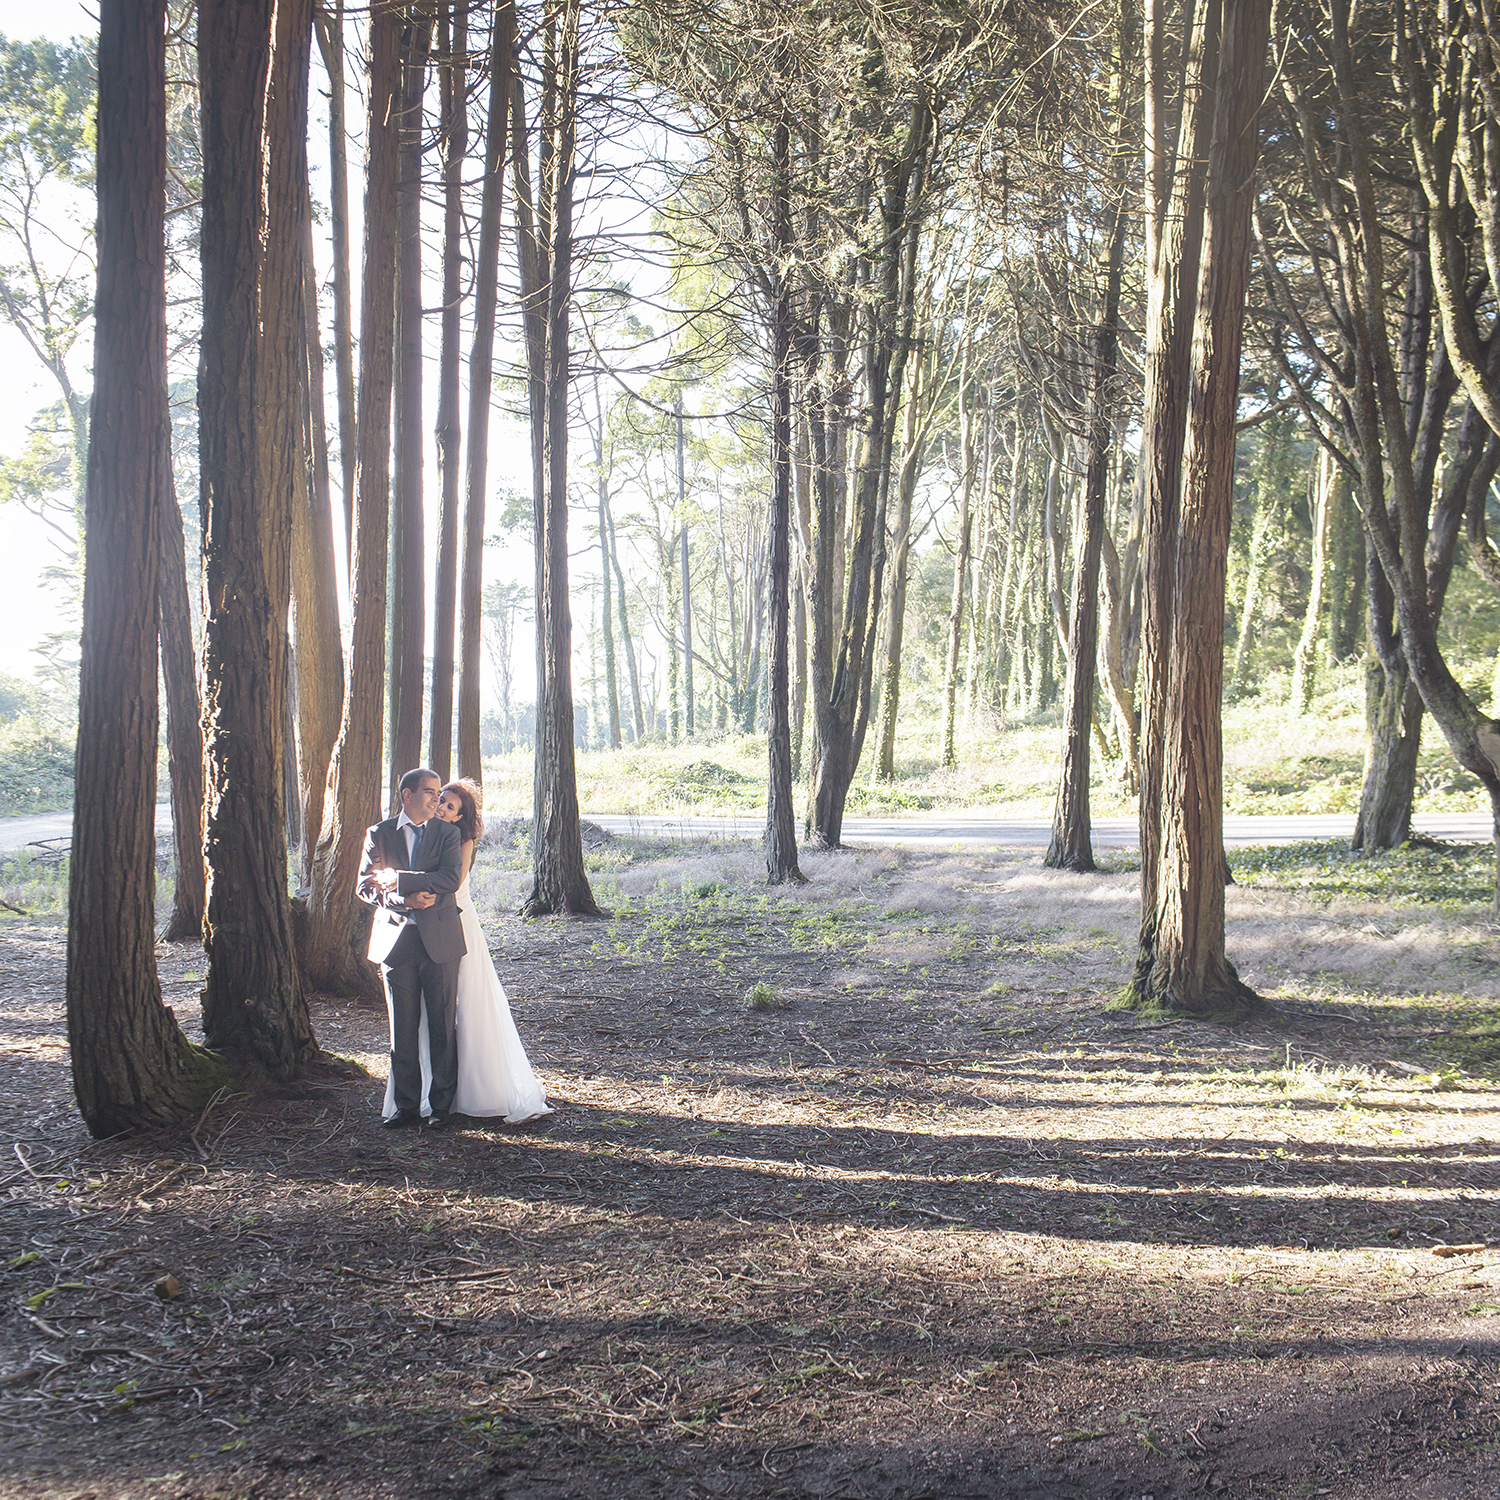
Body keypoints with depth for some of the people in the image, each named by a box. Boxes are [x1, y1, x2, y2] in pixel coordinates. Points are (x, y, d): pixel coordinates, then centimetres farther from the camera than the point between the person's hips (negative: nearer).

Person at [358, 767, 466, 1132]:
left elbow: (452, 878, -11)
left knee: (442, 1027, 2)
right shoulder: (379, 834, 7)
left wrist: (397, 879, -15)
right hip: (396, 940, 1)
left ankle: (442, 1105, 11)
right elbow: (365, 888, 2)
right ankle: (406, 1106, 14)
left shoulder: (447, 834, 6)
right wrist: (405, 900, -14)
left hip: (439, 941, -1)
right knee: (403, 1029, 5)